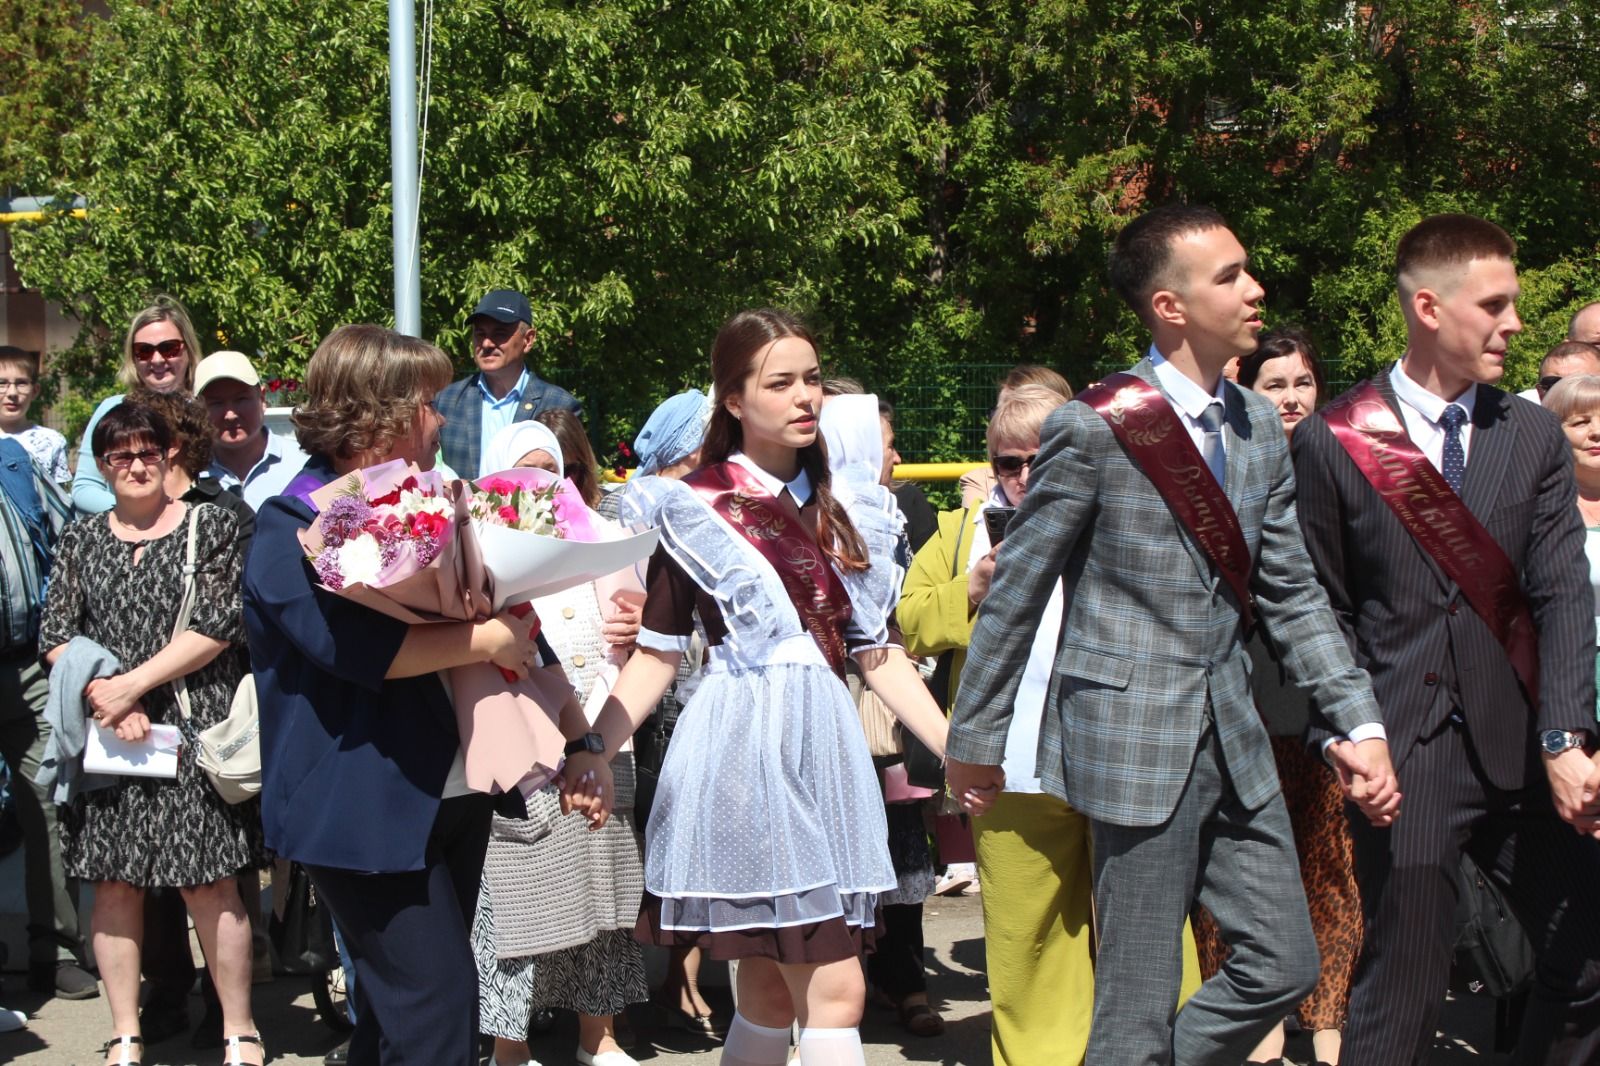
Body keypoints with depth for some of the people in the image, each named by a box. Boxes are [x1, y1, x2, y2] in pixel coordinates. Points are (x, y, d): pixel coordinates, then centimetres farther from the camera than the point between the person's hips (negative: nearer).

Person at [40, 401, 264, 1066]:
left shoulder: (210, 527, 3)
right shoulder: (80, 541, 12)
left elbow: (218, 625, -6)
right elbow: (55, 637, 6)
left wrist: (133, 683, -11)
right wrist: (107, 699, -9)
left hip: (192, 731, -3)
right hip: (106, 736, 3)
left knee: (208, 883, -5)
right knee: (114, 882, 4)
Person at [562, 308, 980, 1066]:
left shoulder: (848, 512, 13)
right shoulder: (696, 511, -2)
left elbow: (880, 655, 14)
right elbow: (657, 652, -3)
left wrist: (953, 750, 7)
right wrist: (598, 748, -15)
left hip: (825, 747, 6)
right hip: (743, 747, -6)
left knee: (770, 994, 9)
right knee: (835, 991, -9)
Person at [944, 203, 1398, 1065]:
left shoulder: (1259, 428, 8)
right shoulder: (1092, 430, -12)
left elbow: (1292, 595, 13)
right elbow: (1014, 595, -5)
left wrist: (1359, 724, 5)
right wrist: (974, 738, -1)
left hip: (1233, 742, 7)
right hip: (1136, 743, -7)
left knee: (1284, 966, 11)